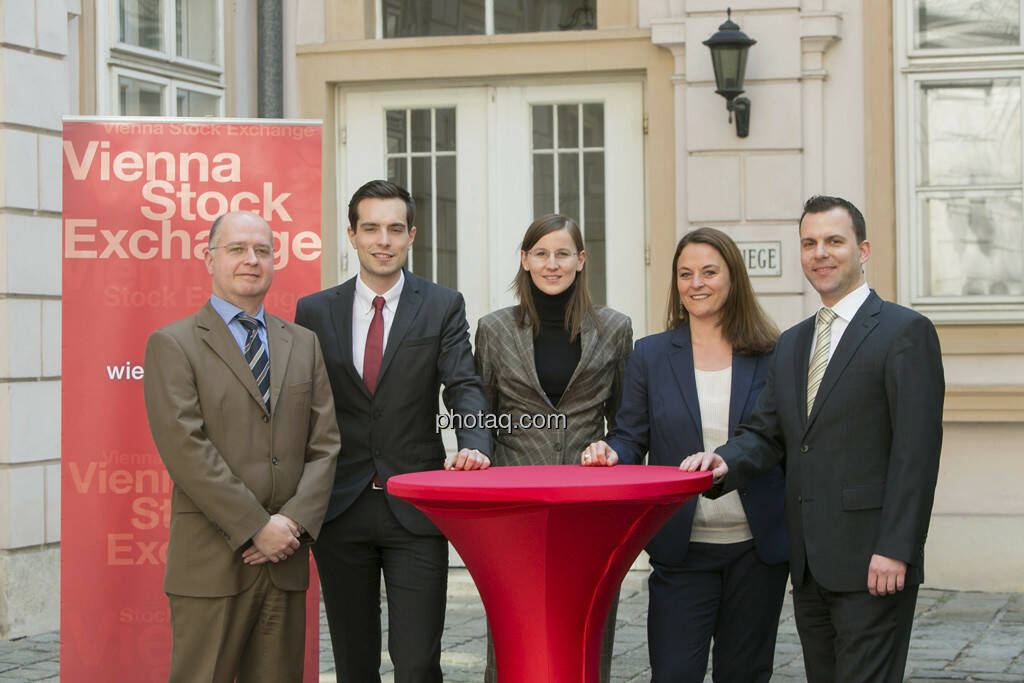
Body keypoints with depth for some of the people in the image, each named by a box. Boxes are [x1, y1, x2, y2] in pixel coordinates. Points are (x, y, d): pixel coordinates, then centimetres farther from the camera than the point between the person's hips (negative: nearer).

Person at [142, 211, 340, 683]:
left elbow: (325, 443, 9)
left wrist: (294, 522, -7)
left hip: (285, 557, 4)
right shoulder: (173, 344, 0)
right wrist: (257, 528, -14)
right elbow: (185, 449, -10)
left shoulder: (304, 344, 16)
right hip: (212, 560, -4)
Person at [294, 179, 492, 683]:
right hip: (340, 509, 2)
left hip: (414, 509, -2)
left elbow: (464, 387, -6)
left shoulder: (443, 307, 4)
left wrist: (472, 445, -28)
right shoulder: (315, 311, 7)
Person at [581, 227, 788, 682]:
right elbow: (630, 438, 5)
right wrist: (611, 454, -19)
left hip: (757, 551, 0)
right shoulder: (650, 355, 5)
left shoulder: (771, 356, 3)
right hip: (682, 551, 0)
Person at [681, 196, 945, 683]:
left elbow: (916, 449, -12)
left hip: (872, 560, -7)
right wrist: (726, 463, -9)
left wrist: (895, 550, -18)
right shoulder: (792, 343, 18)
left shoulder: (905, 331, -5)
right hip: (809, 566, 7)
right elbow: (767, 432, 13)